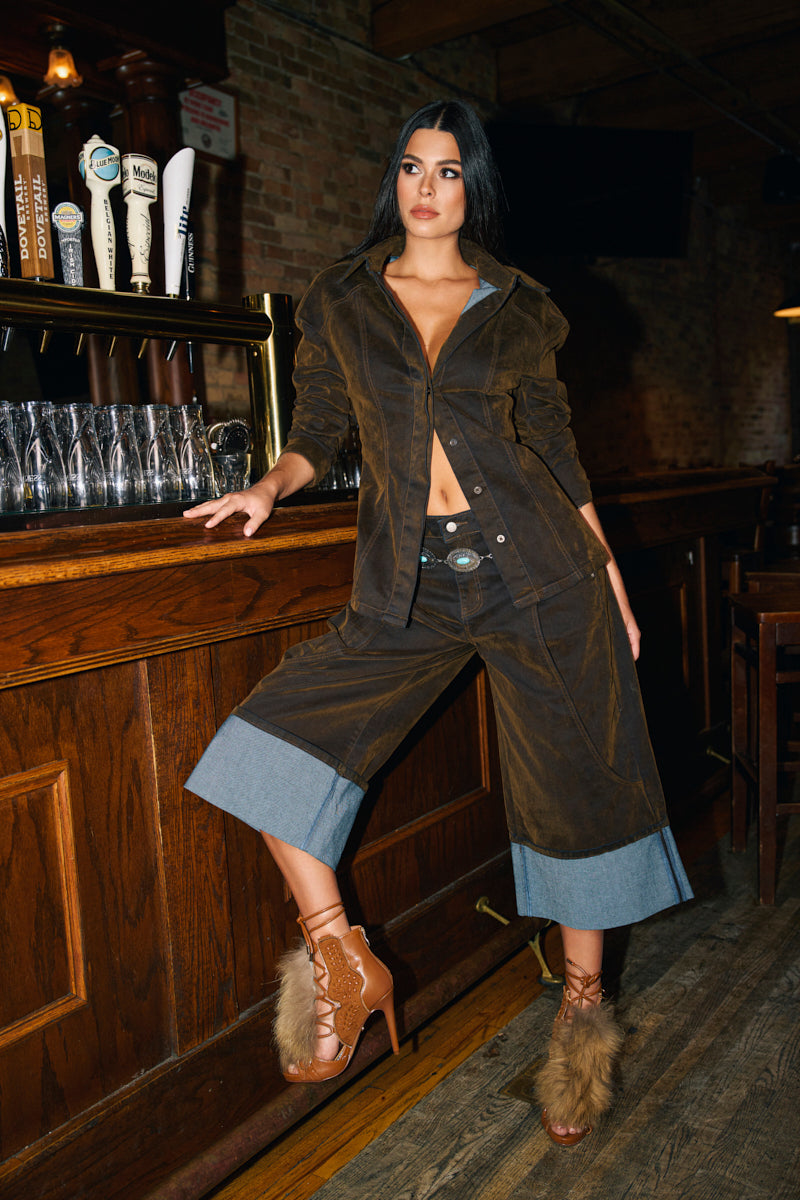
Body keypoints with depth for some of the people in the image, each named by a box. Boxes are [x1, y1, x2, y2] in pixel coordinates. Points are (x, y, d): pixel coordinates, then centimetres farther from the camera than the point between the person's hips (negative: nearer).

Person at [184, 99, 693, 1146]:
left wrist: (612, 580, 9)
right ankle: (344, 968, 6)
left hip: (537, 570, 0)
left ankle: (583, 1007, 26)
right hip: (410, 589, 1)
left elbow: (558, 452, 11)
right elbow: (316, 434, 13)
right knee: (270, 740, -12)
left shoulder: (520, 310, 9)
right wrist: (268, 488, -9)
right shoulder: (340, 302, 11)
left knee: (579, 791, 3)